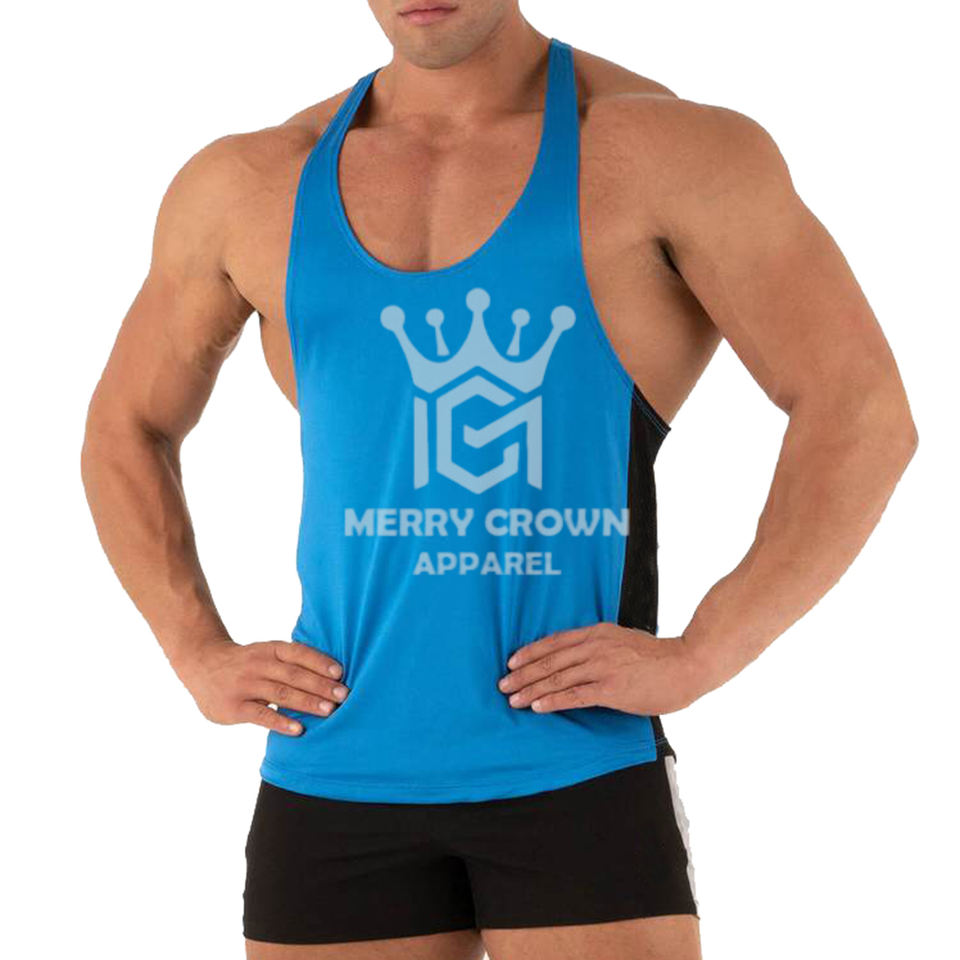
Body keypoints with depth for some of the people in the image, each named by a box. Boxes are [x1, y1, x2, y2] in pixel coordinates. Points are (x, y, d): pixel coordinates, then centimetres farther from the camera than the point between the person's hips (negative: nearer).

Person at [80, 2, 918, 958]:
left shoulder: (665, 147, -1)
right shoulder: (249, 184, 9)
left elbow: (863, 413, -5)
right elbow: (126, 427, 22)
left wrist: (697, 657, -13)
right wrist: (202, 657, 8)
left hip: (577, 763, -3)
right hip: (335, 772, 3)